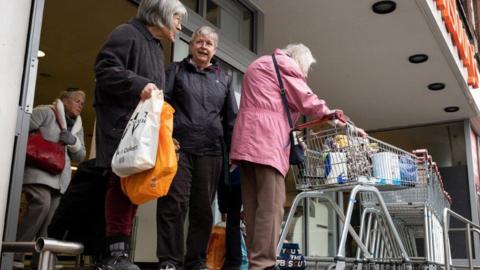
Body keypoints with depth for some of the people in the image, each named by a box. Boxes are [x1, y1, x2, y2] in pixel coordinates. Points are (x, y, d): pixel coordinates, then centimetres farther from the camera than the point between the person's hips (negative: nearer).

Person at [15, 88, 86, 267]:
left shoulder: (78, 127, 22)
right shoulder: (45, 112, 3)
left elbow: (80, 157, 17)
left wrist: (73, 142, -2)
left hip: (59, 177, 7)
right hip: (38, 171, -7)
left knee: (47, 220, 2)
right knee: (42, 203, -27)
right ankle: (14, 252, -19)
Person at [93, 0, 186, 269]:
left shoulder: (156, 46, 26)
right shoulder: (128, 33, -3)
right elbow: (105, 69, -14)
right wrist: (139, 85, -24)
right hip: (121, 122, -9)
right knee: (123, 181, -15)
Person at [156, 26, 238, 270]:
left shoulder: (224, 79, 20)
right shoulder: (176, 70, 14)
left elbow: (231, 119, 17)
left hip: (211, 151, 3)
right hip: (179, 145, -2)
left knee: (203, 207, 2)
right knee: (174, 202, -8)